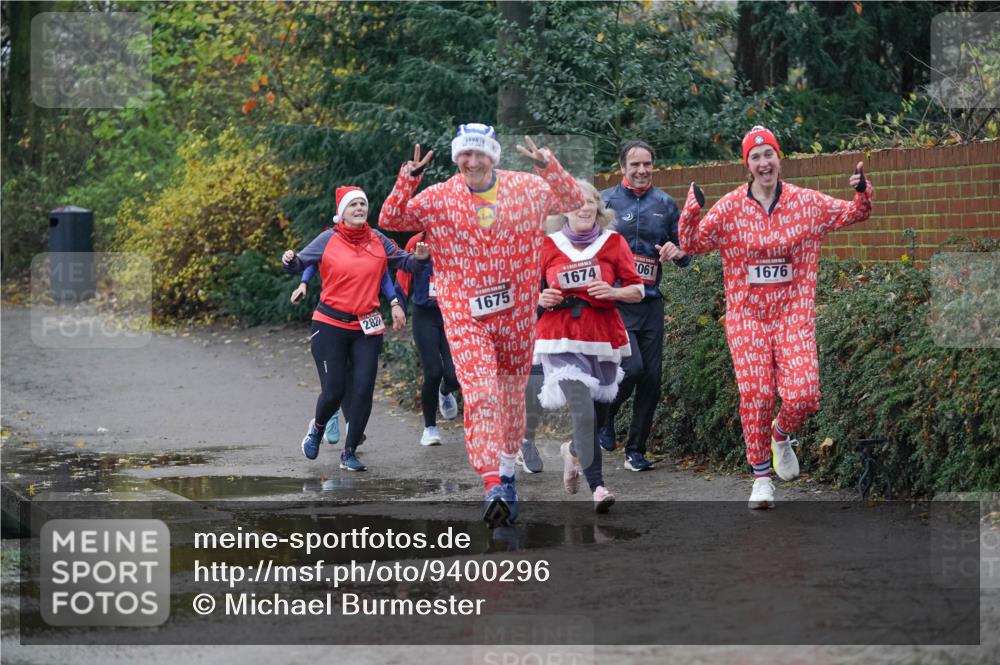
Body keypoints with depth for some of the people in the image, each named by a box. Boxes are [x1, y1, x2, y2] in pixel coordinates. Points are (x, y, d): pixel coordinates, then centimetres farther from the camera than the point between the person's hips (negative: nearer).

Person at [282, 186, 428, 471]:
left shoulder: (378, 241, 4)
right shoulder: (328, 240, -3)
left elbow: (405, 262, 9)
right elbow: (300, 263, -2)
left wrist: (420, 258, -12)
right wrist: (290, 260, -25)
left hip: (367, 328, 2)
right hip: (330, 325, -2)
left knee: (364, 389, -5)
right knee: (333, 391, -4)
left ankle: (349, 453, 9)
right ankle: (318, 427, 31)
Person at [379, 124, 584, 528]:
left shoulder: (527, 188, 2)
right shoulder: (438, 199, -2)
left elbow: (573, 202, 8)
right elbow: (390, 221, -1)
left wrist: (549, 167, -9)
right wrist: (407, 182, -16)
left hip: (516, 313, 3)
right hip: (465, 316, -3)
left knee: (512, 394, 15)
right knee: (482, 395, -18)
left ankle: (507, 469, 37)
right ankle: (493, 487, -25)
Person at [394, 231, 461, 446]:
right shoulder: (417, 242, -2)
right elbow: (403, 279, 4)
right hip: (425, 316, -1)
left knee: (453, 375, -8)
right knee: (433, 374, -7)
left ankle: (445, 393, 32)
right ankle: (430, 427, 13)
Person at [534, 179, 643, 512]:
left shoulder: (614, 243, 4)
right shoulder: (548, 246, 4)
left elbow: (638, 289, 5)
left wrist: (613, 292, -14)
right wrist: (541, 298, -7)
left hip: (604, 337, 2)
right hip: (563, 340, -2)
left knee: (599, 411, 10)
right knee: (583, 410, -19)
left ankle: (574, 451, 45)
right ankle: (597, 487, -16)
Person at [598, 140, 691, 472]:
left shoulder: (665, 204, 10)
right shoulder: (605, 201, 1)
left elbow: (684, 252, 15)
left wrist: (677, 252, -8)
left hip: (650, 302, 4)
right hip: (614, 303, -4)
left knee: (652, 377, 2)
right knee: (632, 367, -20)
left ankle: (636, 451, 14)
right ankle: (604, 415, 10)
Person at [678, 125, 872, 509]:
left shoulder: (807, 203, 2)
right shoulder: (729, 208, -1)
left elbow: (855, 214, 12)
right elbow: (691, 245, 0)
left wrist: (862, 193, -10)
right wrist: (692, 211, -18)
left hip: (794, 315, 1)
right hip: (747, 315, -1)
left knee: (803, 395, -12)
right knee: (756, 397, -6)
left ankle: (781, 436, 23)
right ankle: (761, 478, 11)